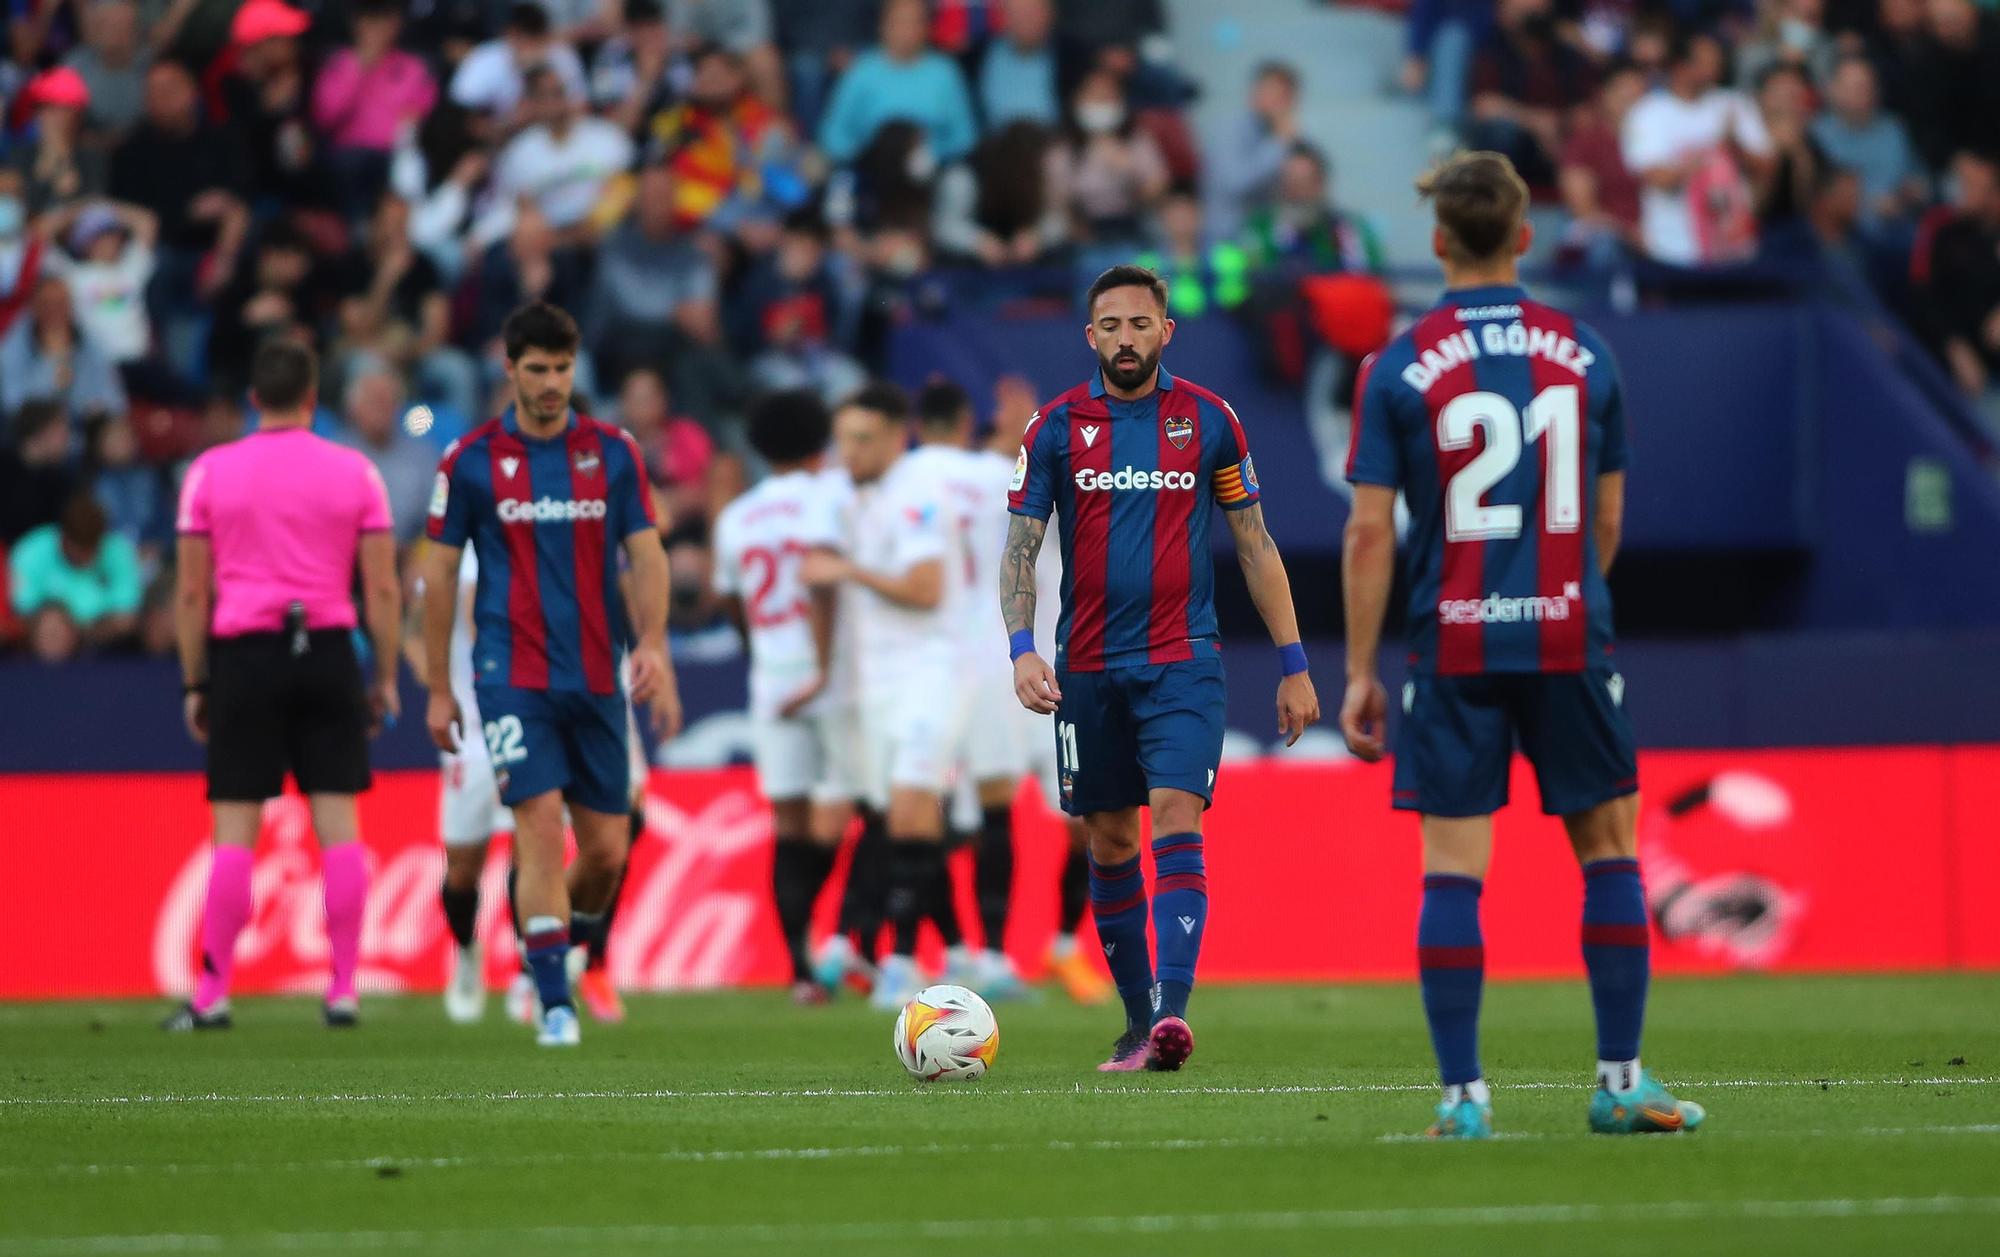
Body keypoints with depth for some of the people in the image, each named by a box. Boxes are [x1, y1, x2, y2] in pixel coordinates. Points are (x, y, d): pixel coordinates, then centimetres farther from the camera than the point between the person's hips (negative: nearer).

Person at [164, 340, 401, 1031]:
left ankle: (212, 994, -1)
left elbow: (191, 592, 3)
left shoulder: (209, 471, 3)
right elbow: (382, 589, 2)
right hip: (328, 653, 0)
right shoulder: (355, 472, 4)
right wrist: (386, 677, 10)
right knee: (338, 824, 2)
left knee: (234, 832, 0)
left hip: (242, 655, 0)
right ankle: (343, 989, 0)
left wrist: (194, 683, 9)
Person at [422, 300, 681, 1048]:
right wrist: (438, 689, 5)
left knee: (607, 849, 3)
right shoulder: (471, 461, 0)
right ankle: (555, 1005, -11)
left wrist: (651, 644, -13)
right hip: (513, 674, -3)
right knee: (540, 827, -14)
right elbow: (440, 573, 5)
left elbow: (646, 556, 4)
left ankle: (563, 948, 31)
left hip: (597, 678, 3)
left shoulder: (612, 452, 5)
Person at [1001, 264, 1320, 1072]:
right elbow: (1019, 549, 2)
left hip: (1182, 661, -2)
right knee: (1110, 844, 7)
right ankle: (1137, 1020, 19)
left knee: (1177, 824, -16)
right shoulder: (1057, 427, 2)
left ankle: (1172, 1010, -25)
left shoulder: (1208, 420, 2)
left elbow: (1254, 546, 8)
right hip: (1088, 666, 2)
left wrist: (1293, 664, 6)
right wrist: (1021, 648, -14)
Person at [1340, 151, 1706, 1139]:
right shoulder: (1584, 355, 4)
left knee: (1452, 872, 1)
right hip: (1569, 640, 1)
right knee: (1610, 853, 11)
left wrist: (1359, 672, 1)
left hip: (1453, 649, -1)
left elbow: (1370, 532, -5)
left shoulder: (1398, 370, -3)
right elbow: (1607, 520, 11)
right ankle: (1621, 1083, 10)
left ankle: (1462, 1094, -3)